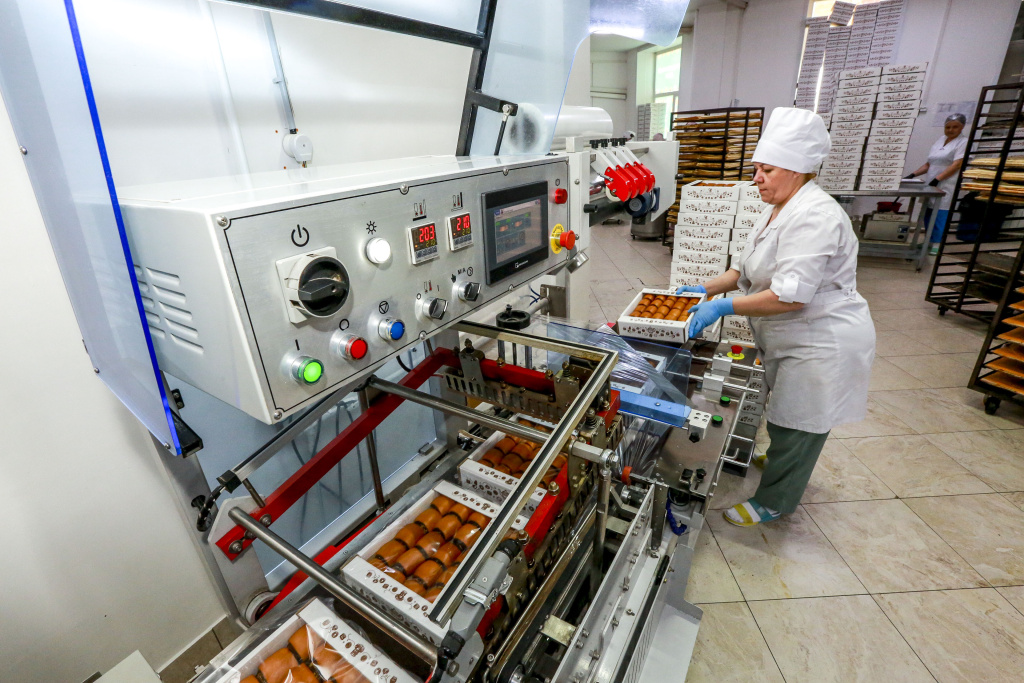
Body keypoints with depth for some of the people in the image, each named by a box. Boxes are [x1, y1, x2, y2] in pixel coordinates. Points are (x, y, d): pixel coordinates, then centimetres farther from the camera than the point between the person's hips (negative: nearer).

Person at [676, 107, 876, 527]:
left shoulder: (815, 217, -25)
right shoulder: (779, 210, 8)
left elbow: (791, 295, -32)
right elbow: (747, 268, 14)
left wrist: (724, 307, -32)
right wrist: (707, 288, 1)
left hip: (822, 345, -9)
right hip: (791, 340, 10)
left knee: (796, 427, 6)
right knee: (787, 419, 25)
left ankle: (772, 503, 23)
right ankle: (780, 474, 46)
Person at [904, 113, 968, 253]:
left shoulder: (963, 142, -1)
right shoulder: (940, 139, 19)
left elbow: (956, 165, -12)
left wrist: (937, 179, -21)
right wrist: (913, 175, 10)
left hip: (946, 186, -6)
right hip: (931, 185, 6)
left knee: (940, 214, -9)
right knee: (927, 214, 7)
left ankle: (937, 244, -7)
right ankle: (929, 241, 16)